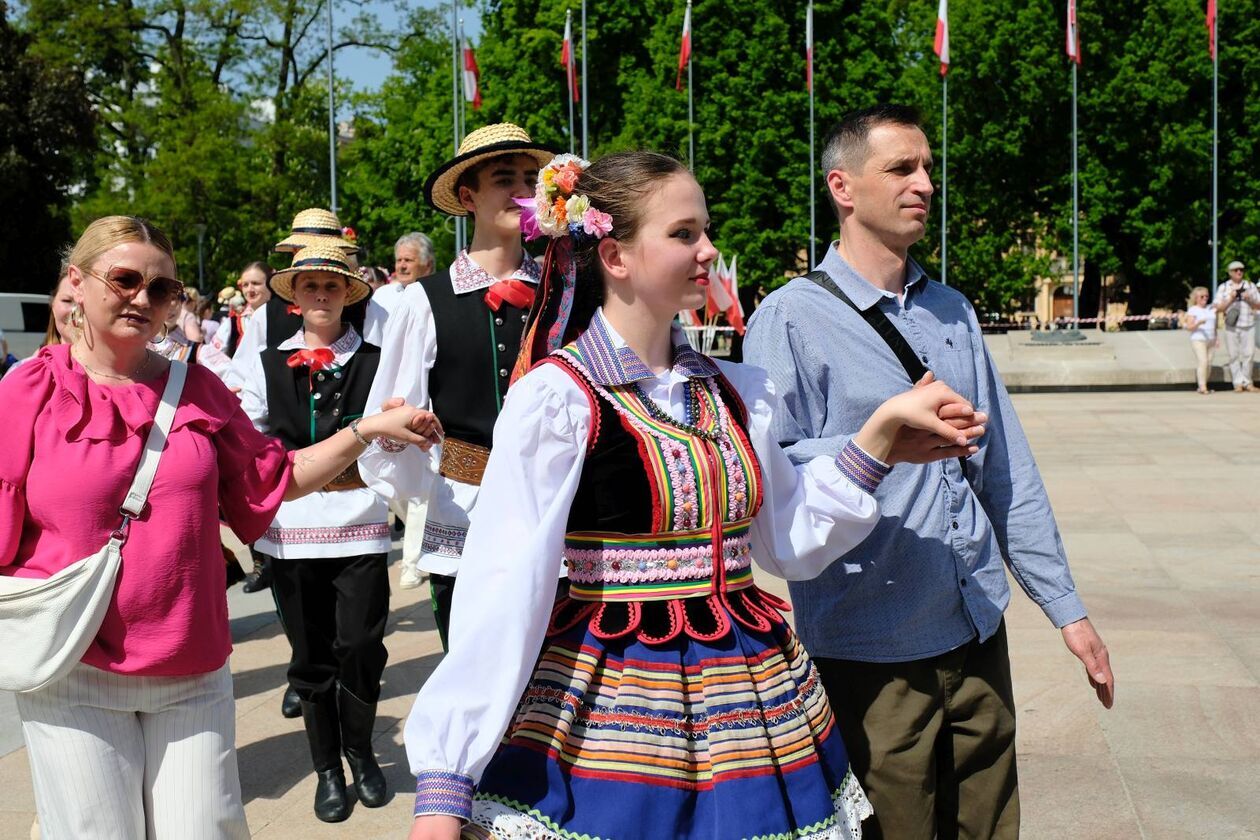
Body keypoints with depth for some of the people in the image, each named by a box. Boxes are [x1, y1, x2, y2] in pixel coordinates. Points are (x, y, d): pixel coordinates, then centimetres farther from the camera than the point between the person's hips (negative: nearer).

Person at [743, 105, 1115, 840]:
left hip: (979, 637, 6)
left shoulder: (953, 311, 13)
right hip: (870, 656, -6)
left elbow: (1008, 470, 13)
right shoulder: (790, 319, -8)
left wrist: (1066, 607, 12)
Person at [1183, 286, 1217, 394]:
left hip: (1210, 340, 6)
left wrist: (1216, 338, 14)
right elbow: (1189, 326, -11)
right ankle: (1202, 387, -18)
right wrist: (1198, 323, -28)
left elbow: (1214, 325, 20)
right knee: (1203, 361, -17)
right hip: (1198, 340, -6)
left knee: (1209, 363, 3)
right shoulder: (1193, 310, -3)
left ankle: (1201, 386, 10)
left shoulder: (1211, 309, 14)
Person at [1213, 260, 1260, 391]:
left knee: (1248, 354, 0)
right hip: (1232, 326, -1)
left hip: (1248, 326, 1)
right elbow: (1218, 308, 2)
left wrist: (1249, 300, -8)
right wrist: (1230, 299, -12)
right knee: (1234, 355, -1)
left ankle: (1247, 382, 8)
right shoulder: (1223, 287, 7)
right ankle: (1238, 383, 2)